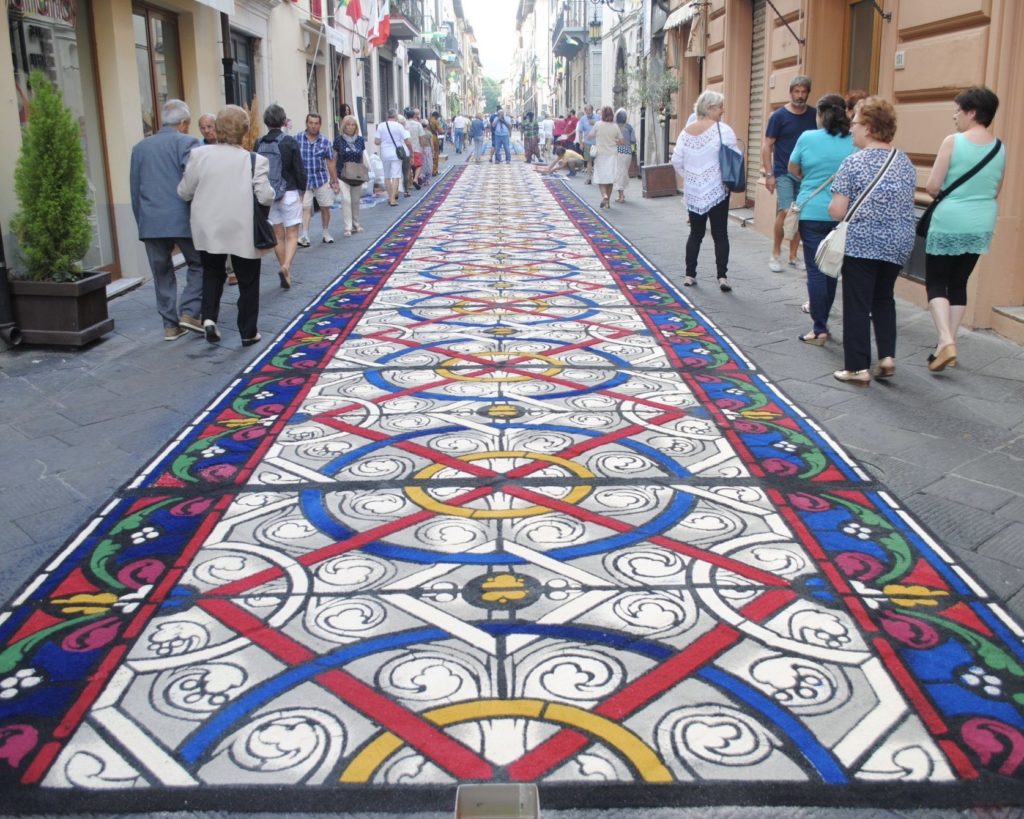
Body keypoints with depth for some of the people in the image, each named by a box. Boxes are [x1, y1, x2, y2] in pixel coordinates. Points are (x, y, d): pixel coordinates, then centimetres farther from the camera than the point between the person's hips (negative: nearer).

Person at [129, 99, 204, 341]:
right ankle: (189, 312, 0)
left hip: (150, 222, 5)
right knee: (198, 264, 12)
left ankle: (171, 325, 13)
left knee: (162, 274, 11)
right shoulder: (186, 142, -2)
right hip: (182, 219, -4)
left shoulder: (140, 147, 15)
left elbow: (134, 189, 17)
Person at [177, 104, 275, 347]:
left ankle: (209, 318, 4)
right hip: (243, 232, -2)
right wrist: (271, 193, 7)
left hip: (209, 230, 2)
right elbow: (266, 197, -16)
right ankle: (248, 333, 17)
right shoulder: (254, 160, -12)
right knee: (248, 282, 12)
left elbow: (184, 192, 2)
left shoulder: (199, 154, -5)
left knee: (212, 273, 23)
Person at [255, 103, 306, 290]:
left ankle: (285, 272, 19)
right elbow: (300, 169, -9)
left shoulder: (259, 143, 1)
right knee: (292, 234, 2)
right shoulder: (289, 142, -10)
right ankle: (286, 266, -21)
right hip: (289, 193, -4)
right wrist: (302, 189, 7)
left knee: (278, 234, 13)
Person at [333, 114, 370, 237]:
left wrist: (367, 169, 1)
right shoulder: (338, 139, -4)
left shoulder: (360, 139, 4)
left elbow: (363, 156, 12)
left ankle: (356, 223, 29)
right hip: (343, 175, -3)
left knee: (356, 200, 13)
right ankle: (348, 227, -11)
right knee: (346, 199, -12)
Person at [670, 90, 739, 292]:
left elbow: (676, 161, 6)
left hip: (693, 192, 4)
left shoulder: (686, 132, 5)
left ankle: (690, 275, 14)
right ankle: (722, 276, -3)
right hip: (717, 190, -4)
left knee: (696, 233, 14)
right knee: (720, 234, 2)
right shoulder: (723, 129, -10)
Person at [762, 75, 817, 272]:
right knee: (785, 212, -14)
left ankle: (793, 256, 17)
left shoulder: (814, 116, 6)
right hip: (784, 173, -3)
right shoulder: (779, 116, -2)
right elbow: (767, 145, -2)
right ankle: (775, 254, 1)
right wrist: (768, 174, -9)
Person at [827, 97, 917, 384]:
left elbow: (837, 211, -12)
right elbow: (906, 204, 15)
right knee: (884, 298, 21)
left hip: (861, 244, -6)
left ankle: (858, 368, 6)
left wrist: (834, 203, 8)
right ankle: (887, 356, 14)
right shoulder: (905, 162, 7)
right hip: (898, 244, 6)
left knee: (857, 304, 3)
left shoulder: (854, 162, -11)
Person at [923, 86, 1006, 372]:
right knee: (959, 283, 15)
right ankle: (948, 342, 17)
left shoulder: (953, 142, -12)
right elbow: (995, 191, 12)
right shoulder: (1000, 148, 4)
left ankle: (945, 341, -15)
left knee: (936, 282, 3)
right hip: (982, 225, 5)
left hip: (949, 223, -5)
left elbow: (932, 186, -12)